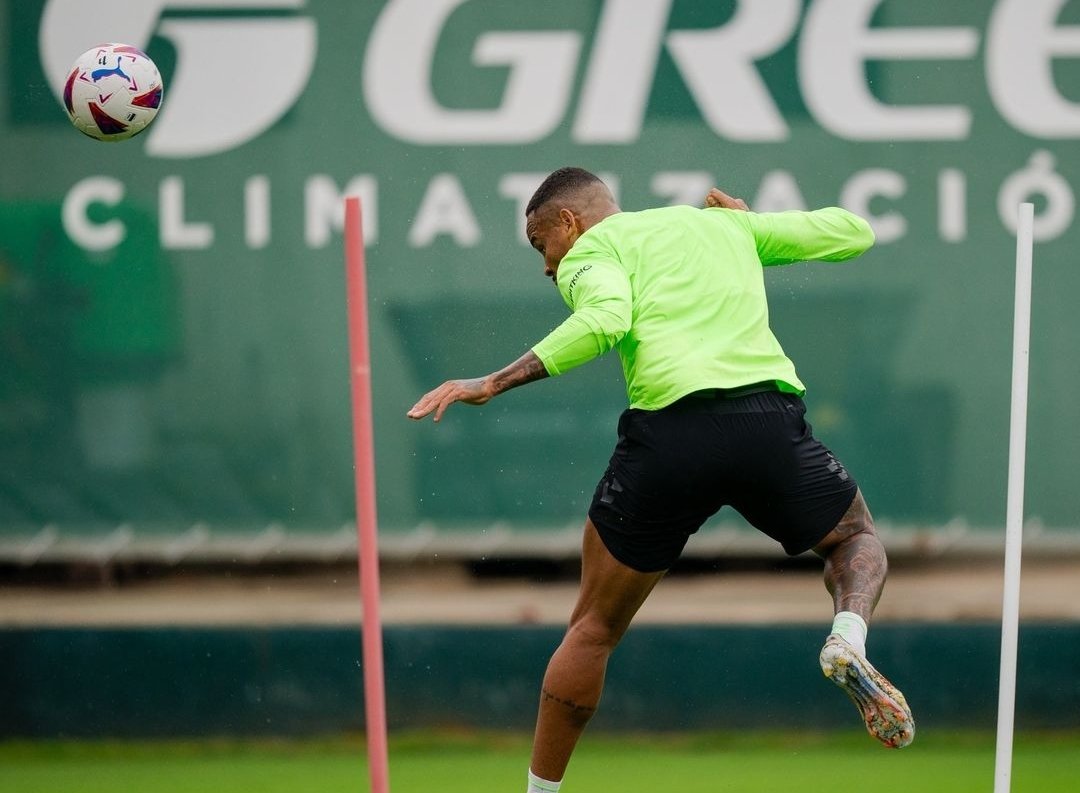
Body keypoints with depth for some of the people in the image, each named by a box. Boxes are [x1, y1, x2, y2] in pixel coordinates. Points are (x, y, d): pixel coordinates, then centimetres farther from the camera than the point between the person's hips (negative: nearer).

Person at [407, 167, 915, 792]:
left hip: (667, 430, -3)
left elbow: (606, 320, -9)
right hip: (772, 418, 3)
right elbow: (854, 231, 33)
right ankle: (848, 639, -3)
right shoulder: (728, 226, 29)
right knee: (857, 539, 29)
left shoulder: (592, 247, 14)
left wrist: (493, 383, -8)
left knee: (593, 631, 14)